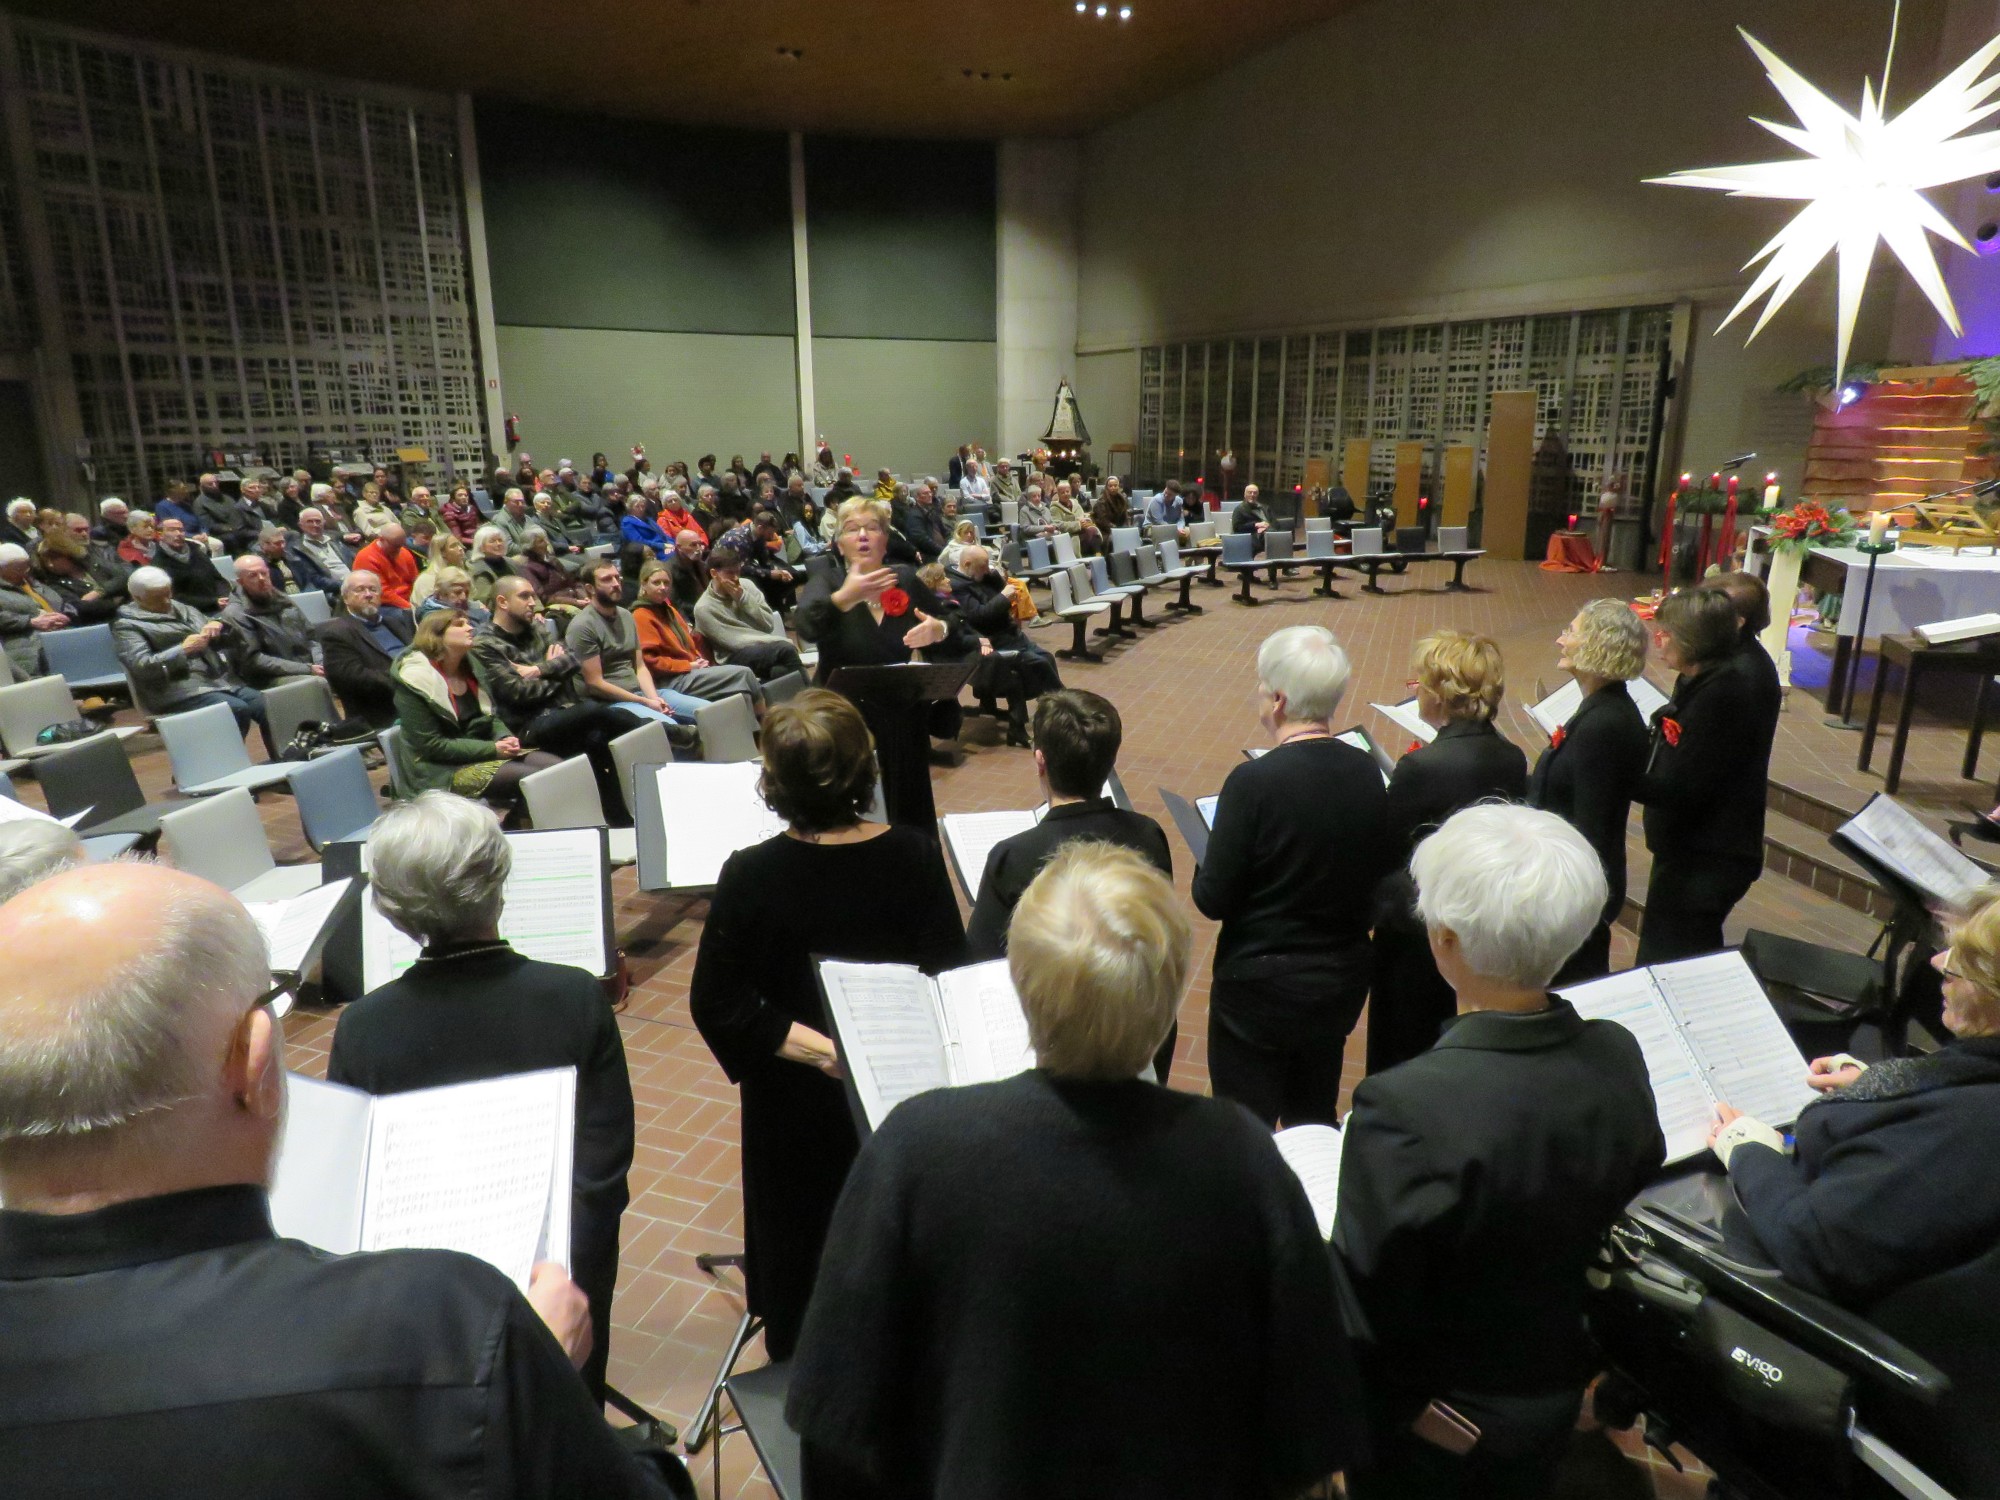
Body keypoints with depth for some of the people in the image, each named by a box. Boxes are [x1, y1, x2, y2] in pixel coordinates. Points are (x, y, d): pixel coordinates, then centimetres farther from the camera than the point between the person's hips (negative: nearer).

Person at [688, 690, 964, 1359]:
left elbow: (715, 1004, -18)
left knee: (796, 1230, 22)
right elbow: (950, 977, -14)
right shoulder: (913, 857, -18)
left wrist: (813, 1047, -19)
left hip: (795, 1101, -1)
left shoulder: (750, 876, -20)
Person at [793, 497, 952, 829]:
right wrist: (845, 597, -49)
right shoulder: (826, 581, -8)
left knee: (910, 819, 14)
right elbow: (807, 626, -30)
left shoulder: (906, 579, 1)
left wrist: (939, 630, -11)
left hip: (902, 720, 3)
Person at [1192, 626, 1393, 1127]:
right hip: (1343, 980, 6)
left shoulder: (1254, 781, -23)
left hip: (1260, 986, -6)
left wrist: (1203, 870, 3)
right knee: (1316, 1121, 24)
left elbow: (1213, 900, -17)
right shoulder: (1367, 772, -6)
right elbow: (1379, 881, 3)